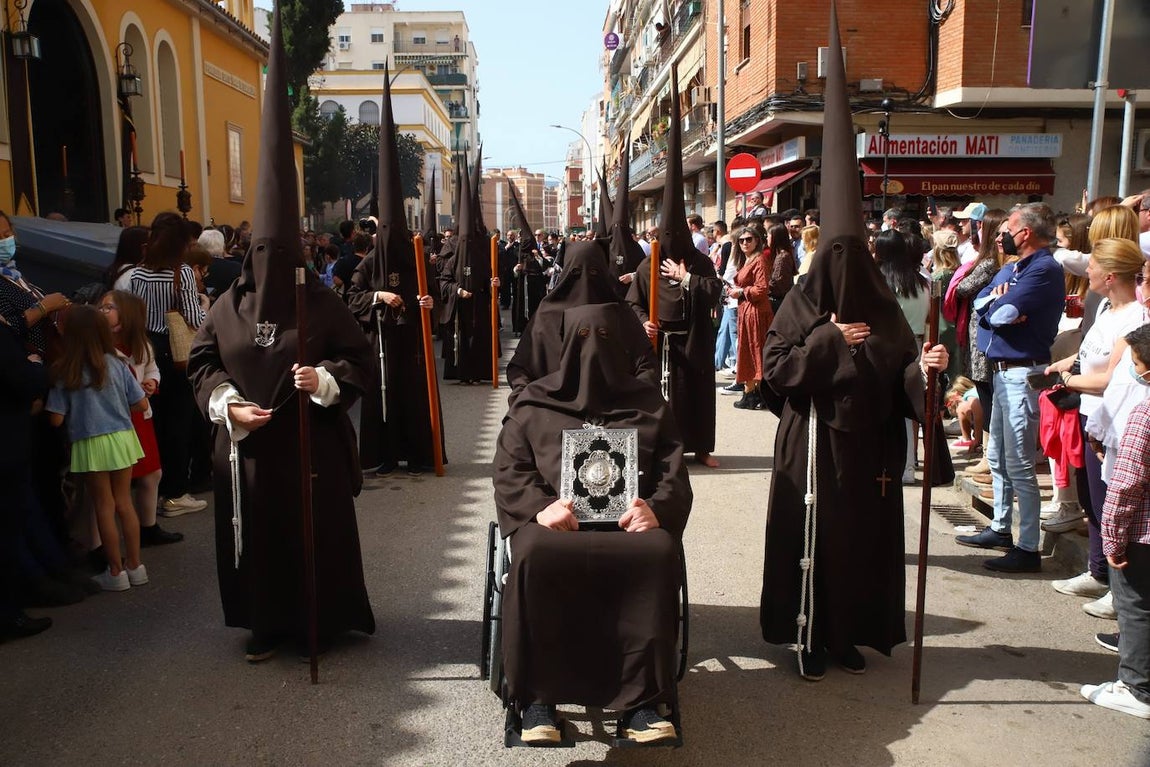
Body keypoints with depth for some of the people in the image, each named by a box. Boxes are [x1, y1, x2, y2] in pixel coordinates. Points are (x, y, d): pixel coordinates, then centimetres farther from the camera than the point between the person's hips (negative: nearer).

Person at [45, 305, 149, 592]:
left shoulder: (63, 372, -9)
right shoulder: (116, 365, -4)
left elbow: (56, 420, -8)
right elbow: (141, 405, 0)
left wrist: (78, 410, 12)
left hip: (90, 446, -2)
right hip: (121, 439, 2)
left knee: (105, 508, 9)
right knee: (124, 503, 15)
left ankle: (116, 572, 17)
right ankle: (134, 565, 21)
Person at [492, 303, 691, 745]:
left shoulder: (648, 404, 17)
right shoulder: (534, 403, 15)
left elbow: (675, 476, 9)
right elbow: (508, 471, 7)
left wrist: (655, 508, -14)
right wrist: (539, 506, -14)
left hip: (628, 519, 1)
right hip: (554, 519, 0)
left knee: (658, 553, -34)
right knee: (535, 555, -35)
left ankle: (641, 697, -22)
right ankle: (536, 697, -19)